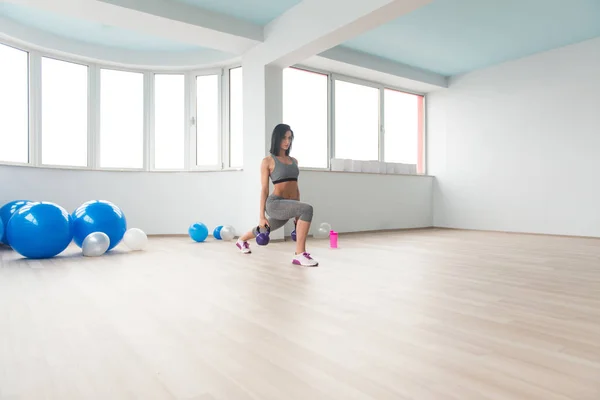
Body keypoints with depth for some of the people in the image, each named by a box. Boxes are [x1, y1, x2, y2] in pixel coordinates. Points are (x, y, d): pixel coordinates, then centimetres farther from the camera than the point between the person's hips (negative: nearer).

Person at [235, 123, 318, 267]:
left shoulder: (294, 161, 15)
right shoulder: (267, 161, -2)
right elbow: (264, 189, -5)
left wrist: (298, 214, 16)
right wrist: (262, 215, -8)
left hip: (289, 205, 7)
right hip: (275, 204, -7)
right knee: (307, 209, -31)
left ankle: (241, 240, 58)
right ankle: (299, 255, -25)